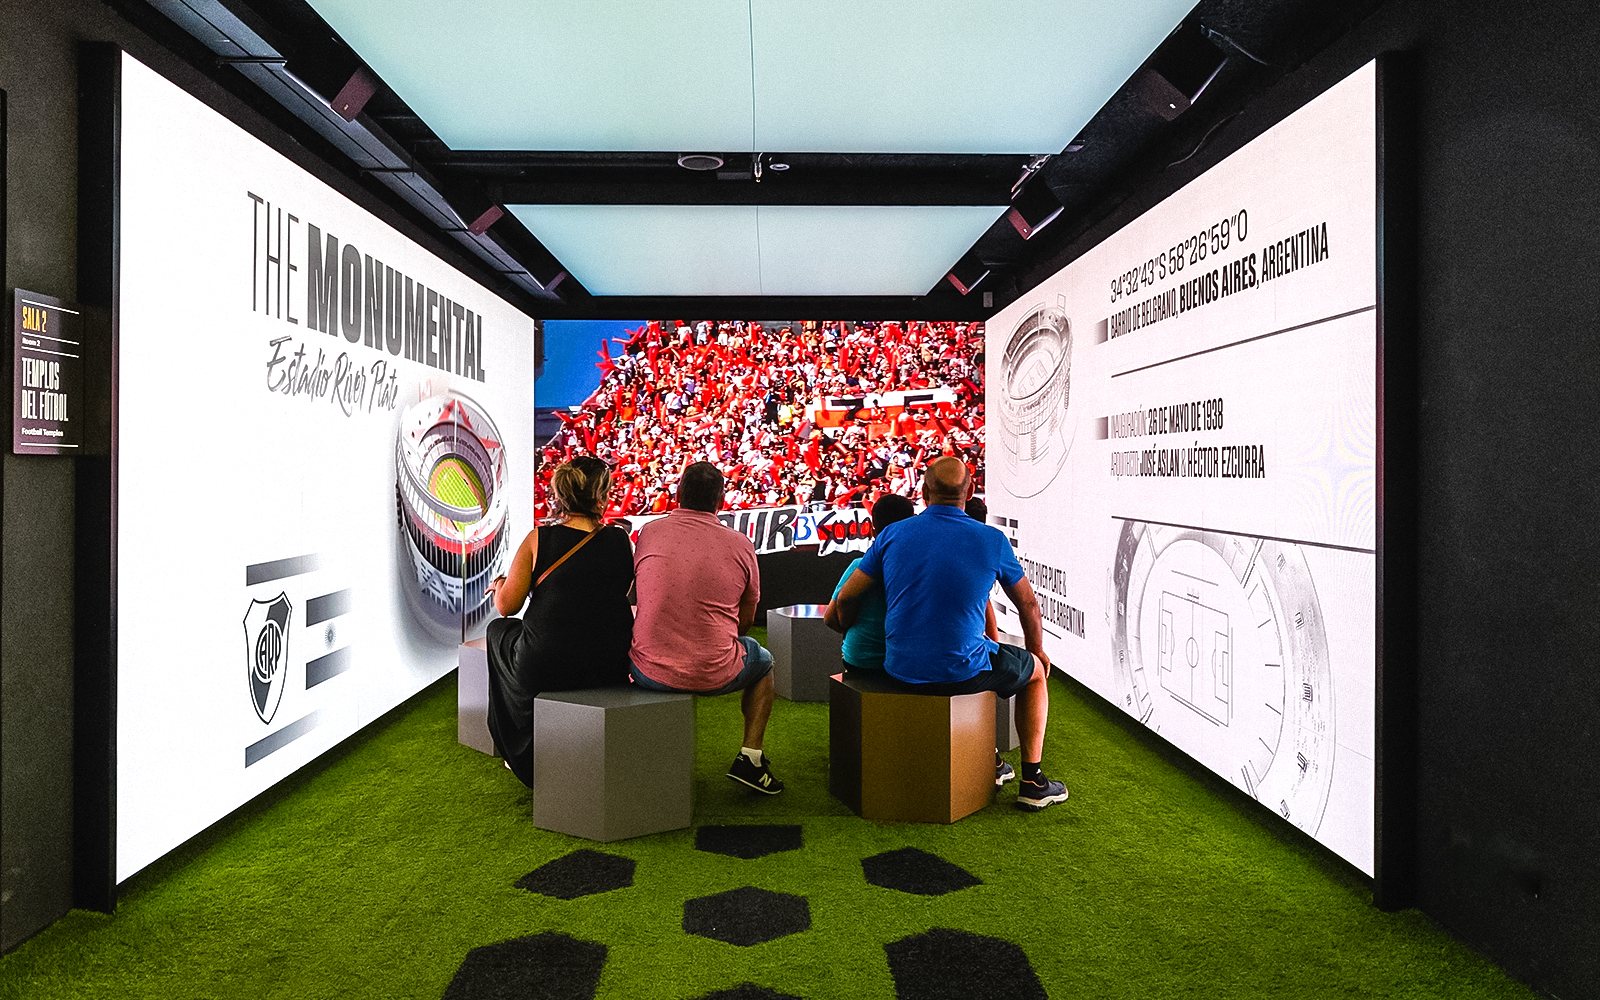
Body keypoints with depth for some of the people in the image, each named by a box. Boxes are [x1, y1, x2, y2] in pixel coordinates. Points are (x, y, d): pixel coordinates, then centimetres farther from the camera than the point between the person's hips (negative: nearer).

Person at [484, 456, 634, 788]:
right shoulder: (620, 541, -3)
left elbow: (507, 606, -6)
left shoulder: (537, 539, -7)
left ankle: (525, 756, 42)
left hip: (544, 667, -2)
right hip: (610, 669, 2)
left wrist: (499, 585, 17)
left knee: (499, 630, 30)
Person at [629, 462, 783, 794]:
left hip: (650, 672, 2)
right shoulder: (740, 543, -5)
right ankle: (750, 758, 19)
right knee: (763, 660, 30)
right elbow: (746, 619, 7)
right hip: (715, 674, -1)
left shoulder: (648, 532, -1)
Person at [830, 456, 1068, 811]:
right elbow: (1028, 603, 8)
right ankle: (1032, 781, 27)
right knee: (1034, 670, 25)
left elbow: (846, 599, 3)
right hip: (961, 671, -4)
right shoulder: (992, 541, -7)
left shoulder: (893, 535, -1)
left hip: (899, 668, 4)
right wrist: (1037, 649, 28)